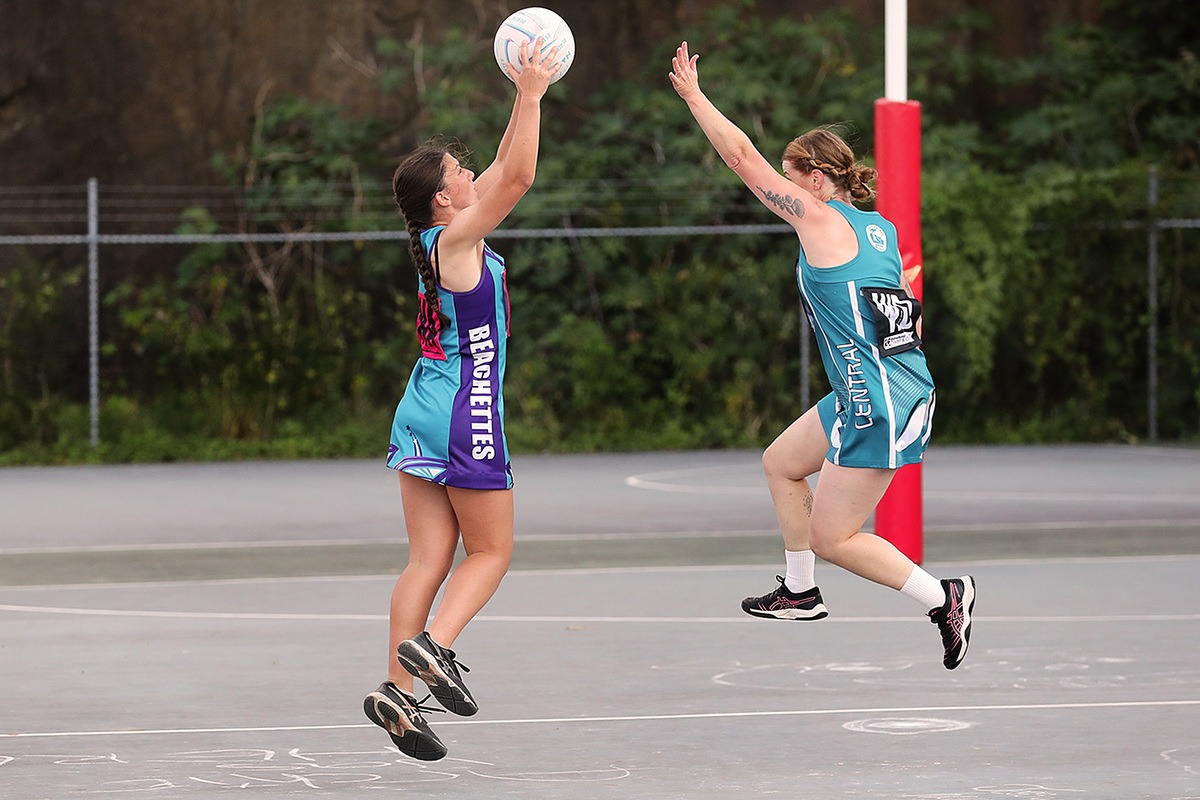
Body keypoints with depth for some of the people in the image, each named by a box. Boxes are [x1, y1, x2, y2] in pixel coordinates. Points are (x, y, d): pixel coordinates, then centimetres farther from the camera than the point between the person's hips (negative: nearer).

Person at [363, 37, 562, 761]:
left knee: (430, 559, 3)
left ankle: (399, 690, -4)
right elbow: (517, 177, -19)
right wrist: (532, 93, -15)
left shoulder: (441, 237, 10)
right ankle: (433, 645, -18)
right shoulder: (457, 239, -12)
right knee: (491, 551, 2)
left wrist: (526, 97, 20)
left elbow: (504, 172, 21)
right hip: (466, 411, -8)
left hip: (421, 414, 8)